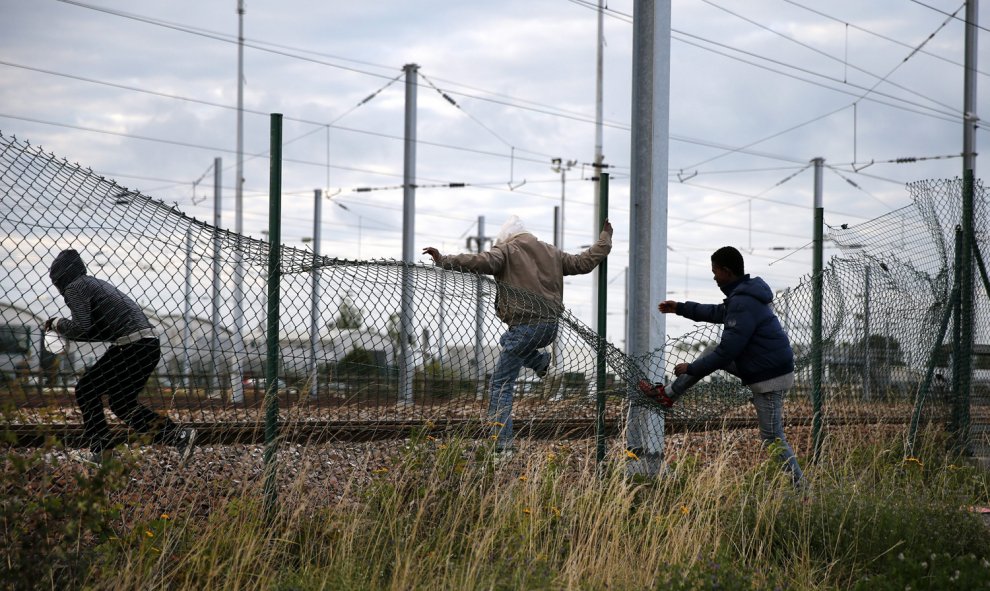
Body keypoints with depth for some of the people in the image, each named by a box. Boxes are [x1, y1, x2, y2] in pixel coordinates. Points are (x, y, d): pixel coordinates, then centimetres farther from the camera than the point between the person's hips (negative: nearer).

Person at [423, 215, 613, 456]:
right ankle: (542, 361, 19)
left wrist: (444, 261, -21)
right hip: (551, 327, 7)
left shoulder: (506, 251, 0)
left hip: (525, 326, -7)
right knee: (508, 339, 39)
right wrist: (605, 239, 38)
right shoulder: (551, 253, 17)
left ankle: (503, 446, -11)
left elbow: (482, 262, -19)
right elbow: (584, 262, 23)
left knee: (501, 385, -2)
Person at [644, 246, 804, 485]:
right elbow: (718, 313, 28)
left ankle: (799, 484, 0)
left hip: (770, 377, -10)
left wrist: (691, 369, -12)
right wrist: (681, 308, 32)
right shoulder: (743, 294, 8)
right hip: (757, 365, 10)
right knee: (711, 352, 16)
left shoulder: (743, 304, -24)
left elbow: (727, 350, -23)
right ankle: (669, 395, 24)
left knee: (772, 438, -5)